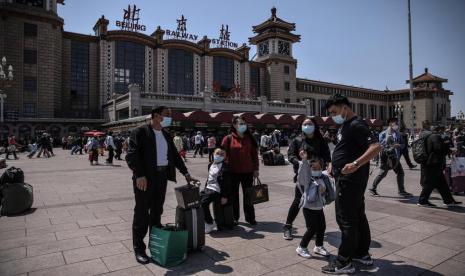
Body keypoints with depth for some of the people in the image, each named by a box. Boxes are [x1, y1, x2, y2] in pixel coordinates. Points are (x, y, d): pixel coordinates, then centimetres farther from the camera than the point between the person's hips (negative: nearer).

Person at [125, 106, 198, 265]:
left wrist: (185, 173, 13)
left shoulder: (166, 135, 13)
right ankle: (139, 248, 15)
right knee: (142, 213, 3)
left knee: (157, 212, 14)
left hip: (162, 176, 6)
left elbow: (174, 155, 18)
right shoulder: (140, 132, -8)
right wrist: (139, 175, -24)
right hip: (145, 177, -6)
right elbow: (131, 155, -15)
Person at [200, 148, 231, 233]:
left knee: (203, 202, -22)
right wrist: (206, 187, 22)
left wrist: (224, 196, -16)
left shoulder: (224, 168, -13)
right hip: (208, 188, 9)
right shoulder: (211, 165, 12)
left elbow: (226, 183, -15)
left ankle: (210, 224, -4)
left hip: (216, 190, -9)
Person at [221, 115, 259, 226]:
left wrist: (255, 169, 5)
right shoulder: (228, 138, -5)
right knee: (234, 195, 10)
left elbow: (254, 154, 7)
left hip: (248, 172, 2)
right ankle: (234, 217, 24)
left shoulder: (249, 138, 4)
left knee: (248, 195, 10)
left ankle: (250, 217, 22)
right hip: (233, 172, -2)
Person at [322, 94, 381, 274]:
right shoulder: (345, 125, 15)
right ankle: (362, 254, 30)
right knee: (358, 216, 17)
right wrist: (334, 164, 12)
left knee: (346, 219, -4)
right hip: (348, 179, 10)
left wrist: (355, 164, -33)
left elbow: (376, 147, -24)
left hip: (350, 179, -10)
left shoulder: (356, 125, -15)